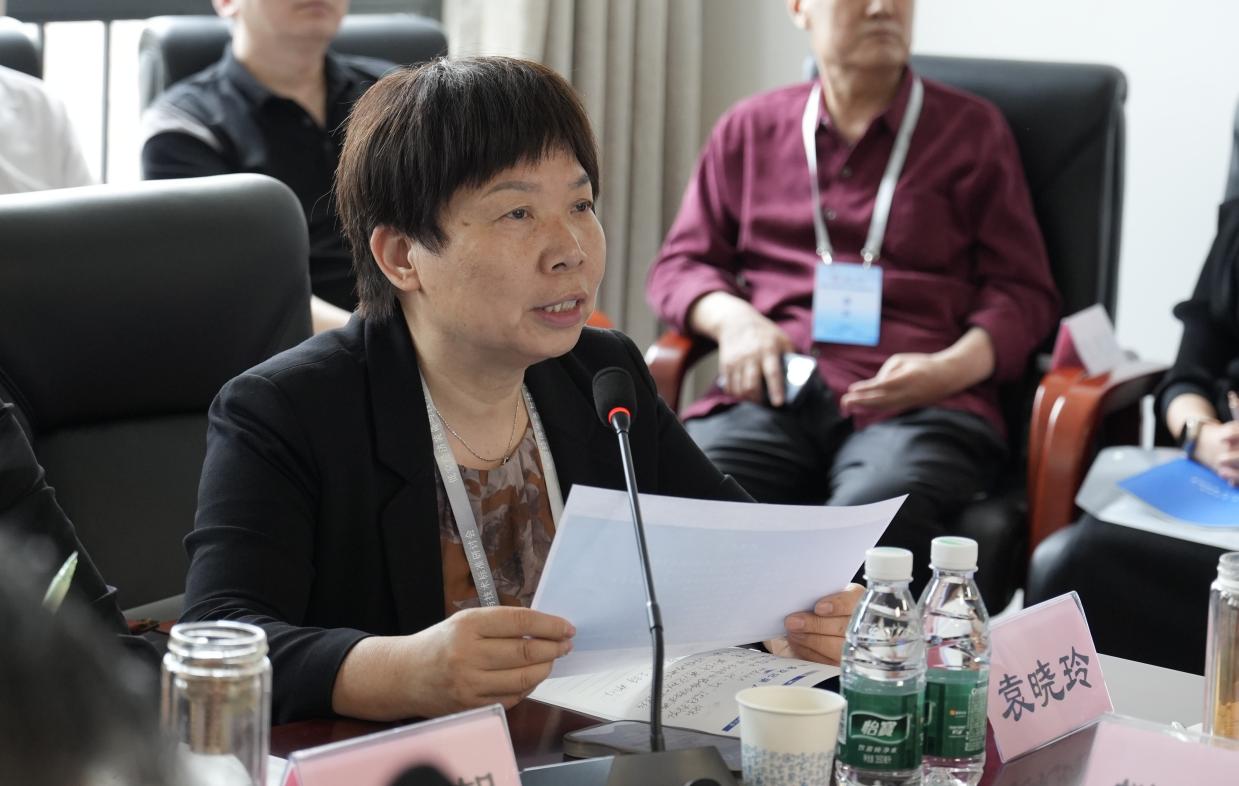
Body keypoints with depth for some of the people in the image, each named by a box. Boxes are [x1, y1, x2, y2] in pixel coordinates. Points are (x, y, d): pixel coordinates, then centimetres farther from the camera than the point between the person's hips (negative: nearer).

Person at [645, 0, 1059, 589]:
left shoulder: (971, 131, 17)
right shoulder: (749, 129, 22)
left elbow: (1024, 292, 13)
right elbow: (678, 264, 23)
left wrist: (951, 368, -7)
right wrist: (732, 317, -1)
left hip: (916, 405, -2)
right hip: (770, 398, 2)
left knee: (875, 514, -38)